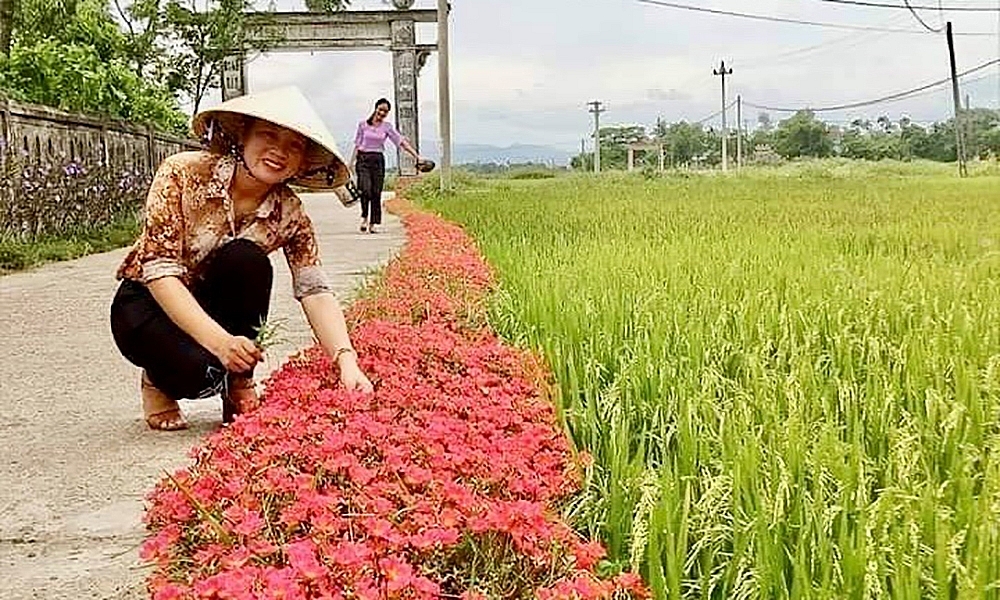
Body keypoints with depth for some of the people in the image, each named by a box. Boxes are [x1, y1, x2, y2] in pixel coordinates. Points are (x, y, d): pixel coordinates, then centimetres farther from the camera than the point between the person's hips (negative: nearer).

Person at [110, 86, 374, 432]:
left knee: (245, 259, -29)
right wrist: (220, 341, -41)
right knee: (204, 370, -33)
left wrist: (347, 362, -38)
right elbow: (160, 270, -28)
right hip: (147, 303, -3)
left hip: (217, 305, 3)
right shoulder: (183, 173, -23)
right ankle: (159, 382, 5)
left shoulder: (289, 213, -13)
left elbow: (315, 292, -20)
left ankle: (239, 388, -10)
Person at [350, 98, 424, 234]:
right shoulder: (363, 124, 3)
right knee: (365, 190, -18)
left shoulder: (387, 127, 4)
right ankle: (364, 216, 3)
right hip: (363, 159, -1)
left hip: (378, 160, 1)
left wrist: (416, 156, -5)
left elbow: (402, 141, 1)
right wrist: (351, 163, 2)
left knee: (376, 193, 0)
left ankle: (373, 224, 7)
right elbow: (357, 145, 7)